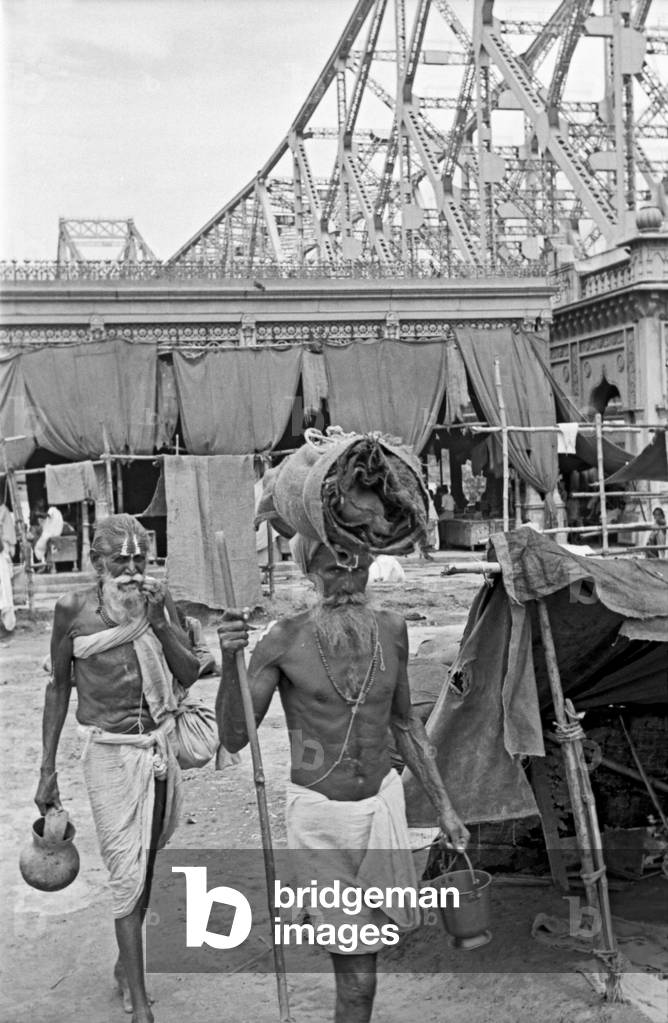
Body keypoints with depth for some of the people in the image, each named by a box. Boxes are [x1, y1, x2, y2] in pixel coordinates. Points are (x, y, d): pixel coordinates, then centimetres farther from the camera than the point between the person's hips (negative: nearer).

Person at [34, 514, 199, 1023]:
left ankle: (126, 962, 37)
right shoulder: (75, 609, -8)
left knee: (146, 863, 16)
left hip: (162, 746, 4)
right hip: (112, 752, -3)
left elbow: (191, 675, -3)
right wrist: (48, 768, 3)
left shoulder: (159, 600, -1)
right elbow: (59, 687, 2)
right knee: (127, 872, -4)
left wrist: (158, 622, -17)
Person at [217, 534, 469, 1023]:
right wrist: (230, 662, -23)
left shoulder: (392, 629, 0)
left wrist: (445, 808, 14)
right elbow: (235, 738, -7)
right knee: (355, 950, 1)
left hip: (383, 800, 4)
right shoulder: (285, 640, -12)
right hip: (318, 812, -3)